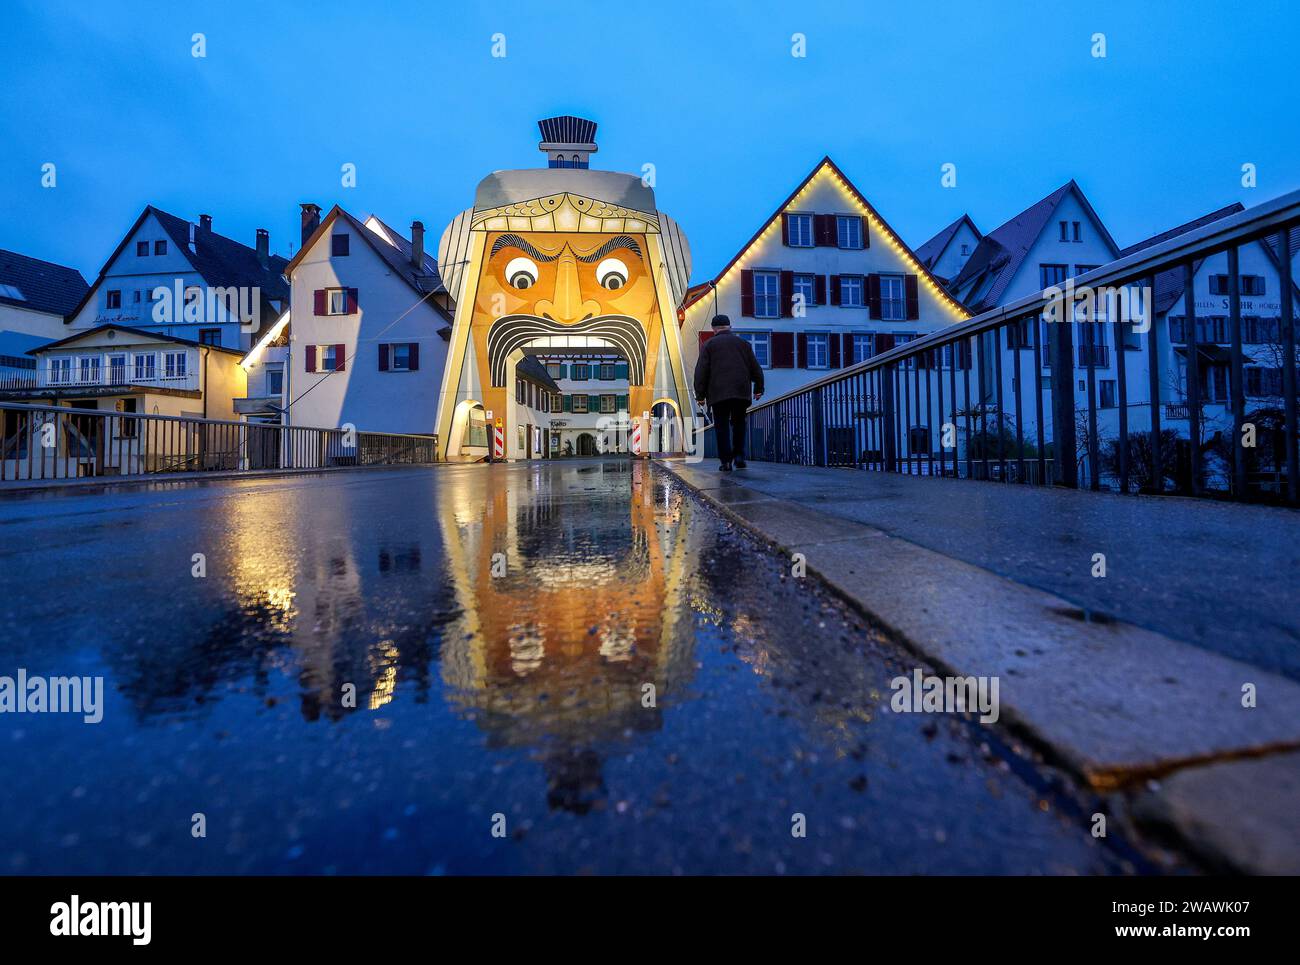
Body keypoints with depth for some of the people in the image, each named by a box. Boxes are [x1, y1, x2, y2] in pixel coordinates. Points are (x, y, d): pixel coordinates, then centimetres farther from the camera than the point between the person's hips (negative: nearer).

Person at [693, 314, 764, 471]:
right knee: (738, 423, 16)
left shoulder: (709, 345, 7)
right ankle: (739, 456, 6)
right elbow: (756, 368, 14)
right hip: (741, 392, 2)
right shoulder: (743, 343, 15)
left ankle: (726, 461, -3)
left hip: (719, 393, -2)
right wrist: (758, 388, 22)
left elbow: (701, 371, -1)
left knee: (722, 426, 2)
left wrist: (700, 394, 2)